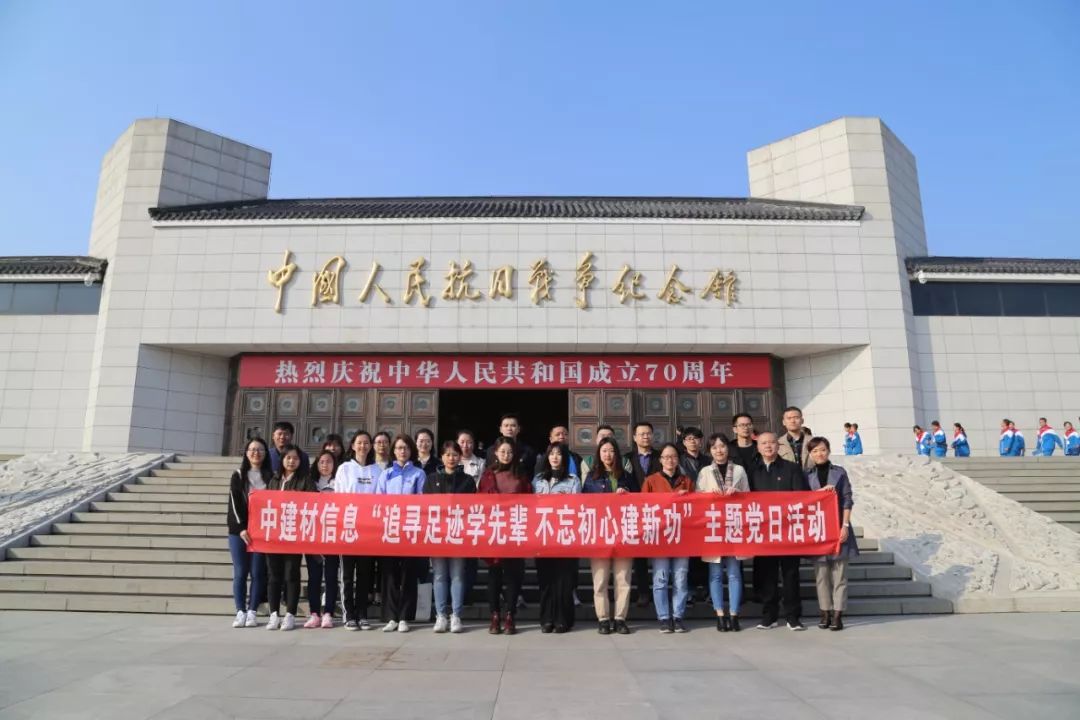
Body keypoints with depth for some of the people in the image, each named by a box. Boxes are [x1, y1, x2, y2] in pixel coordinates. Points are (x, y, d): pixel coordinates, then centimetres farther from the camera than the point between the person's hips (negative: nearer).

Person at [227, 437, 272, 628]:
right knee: (240, 572, 1)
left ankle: (252, 612, 6)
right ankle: (240, 612, 7)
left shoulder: (271, 476, 6)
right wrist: (241, 528, -13)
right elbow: (234, 504, -1)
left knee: (258, 572, 0)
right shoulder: (238, 475, 6)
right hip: (239, 529, 0)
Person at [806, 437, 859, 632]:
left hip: (837, 527, -1)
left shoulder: (839, 472, 2)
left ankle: (837, 615, 4)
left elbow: (847, 500, -1)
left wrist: (845, 525, -8)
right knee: (821, 574, 4)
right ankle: (825, 613, 12)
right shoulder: (807, 475, 6)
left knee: (839, 574, 1)